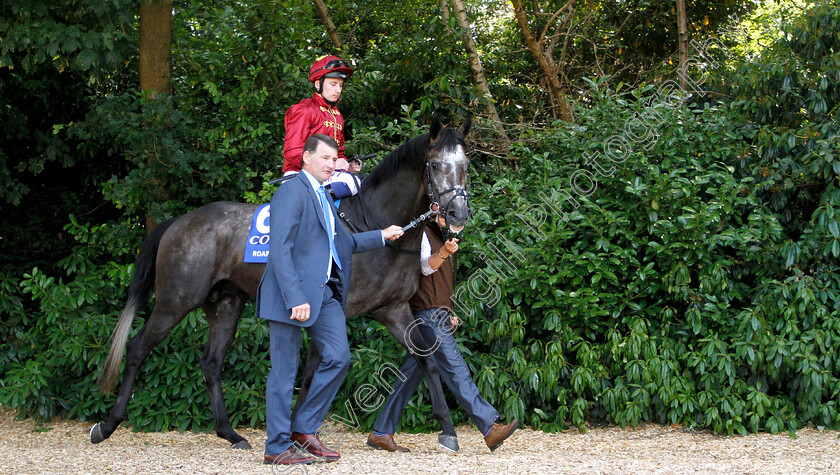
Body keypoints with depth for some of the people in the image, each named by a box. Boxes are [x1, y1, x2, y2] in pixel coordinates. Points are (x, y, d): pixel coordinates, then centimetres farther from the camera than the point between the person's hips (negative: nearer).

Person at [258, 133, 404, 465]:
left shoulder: (323, 198, 20)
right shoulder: (292, 191, -10)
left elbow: (344, 242, 35)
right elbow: (280, 250, -18)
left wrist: (382, 237, 31)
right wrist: (295, 299, -24)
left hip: (325, 293, 9)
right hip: (293, 293, -9)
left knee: (338, 358, -1)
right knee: (284, 371, -3)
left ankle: (304, 429, 11)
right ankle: (277, 447, 3)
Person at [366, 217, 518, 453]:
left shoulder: (440, 236, 24)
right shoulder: (424, 233, -5)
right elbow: (426, 266, -23)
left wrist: (448, 313, 21)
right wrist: (443, 253, -43)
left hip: (438, 316, 10)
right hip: (428, 314, -10)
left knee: (411, 376, 9)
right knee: (456, 370, -13)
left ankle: (380, 433, 12)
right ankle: (490, 429, -18)